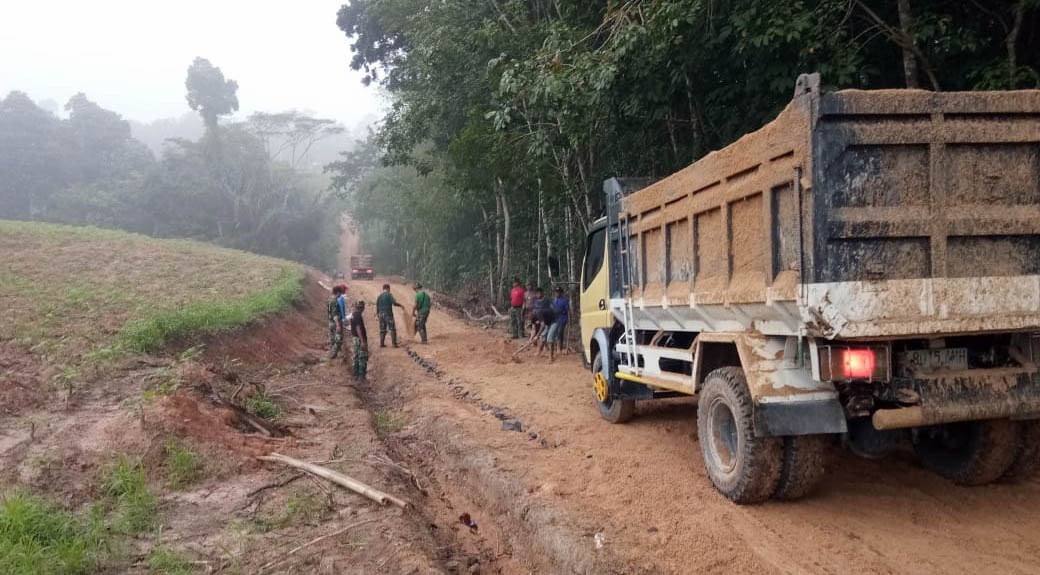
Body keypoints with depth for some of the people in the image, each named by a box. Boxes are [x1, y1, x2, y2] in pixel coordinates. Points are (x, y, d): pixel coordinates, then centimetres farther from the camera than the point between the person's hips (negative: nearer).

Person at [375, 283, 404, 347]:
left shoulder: (379, 296, 11)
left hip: (381, 314, 6)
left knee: (382, 330, 12)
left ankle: (382, 343, 11)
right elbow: (394, 302, -15)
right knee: (392, 329, -2)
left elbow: (377, 305, 13)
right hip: (388, 314, -6)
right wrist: (400, 305, 0)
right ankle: (394, 343, -7)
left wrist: (377, 313, 22)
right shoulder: (389, 295, -6)